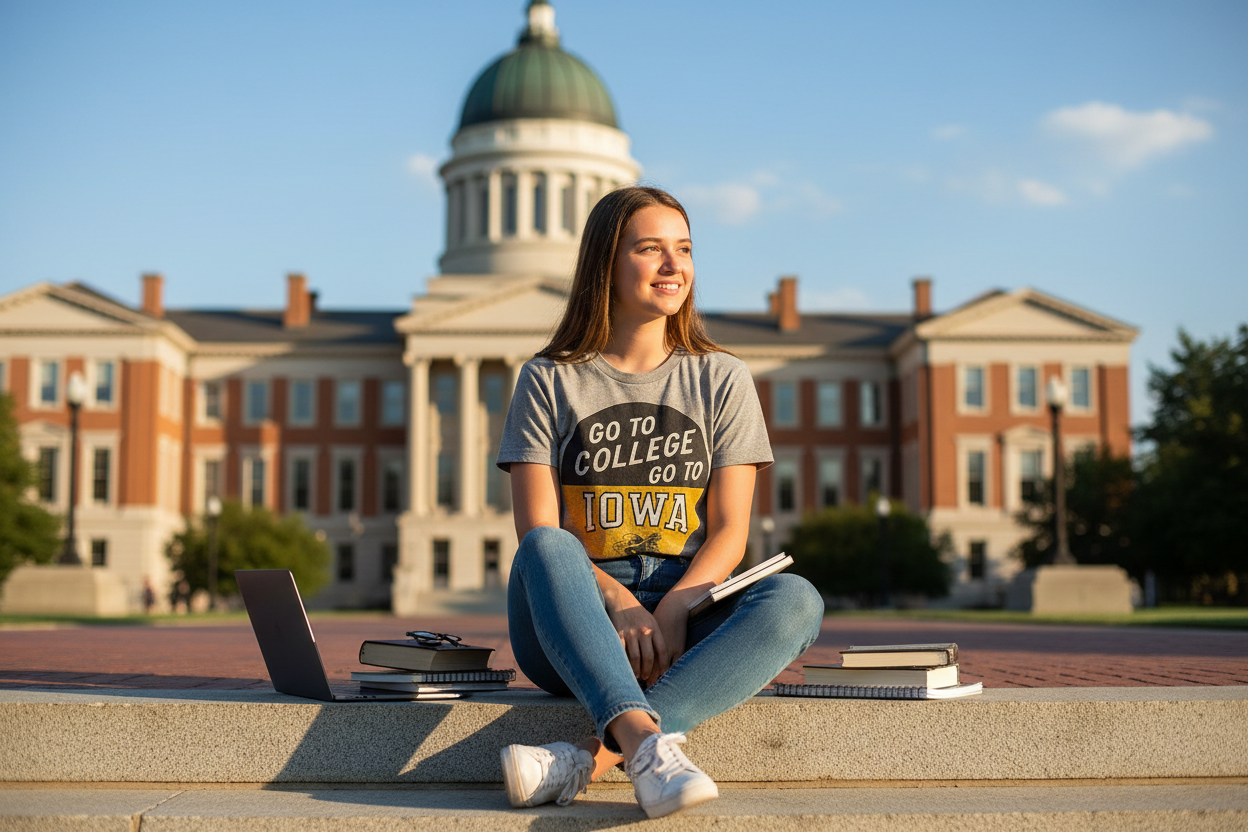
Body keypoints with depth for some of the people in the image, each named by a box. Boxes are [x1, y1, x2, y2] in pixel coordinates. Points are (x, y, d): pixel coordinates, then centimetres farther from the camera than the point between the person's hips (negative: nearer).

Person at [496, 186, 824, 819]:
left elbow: (728, 531, 2)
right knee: (546, 549, -33)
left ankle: (588, 758, -39)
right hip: (577, 622, -1)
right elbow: (537, 529, -3)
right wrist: (618, 602, -21)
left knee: (794, 599, -29)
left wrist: (671, 610, -17)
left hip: (685, 614, 1)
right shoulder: (549, 380, 7)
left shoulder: (721, 379, 11)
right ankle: (647, 744, -48)